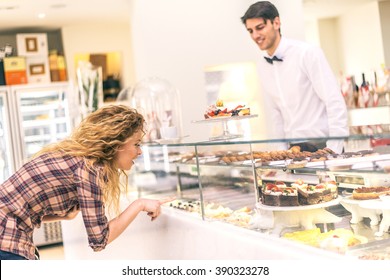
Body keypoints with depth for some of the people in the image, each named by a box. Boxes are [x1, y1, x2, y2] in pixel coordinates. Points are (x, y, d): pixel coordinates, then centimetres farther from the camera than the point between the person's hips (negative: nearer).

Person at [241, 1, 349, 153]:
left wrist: (334, 148, -17)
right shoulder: (262, 67, 8)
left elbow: (335, 103, -13)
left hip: (321, 145, -5)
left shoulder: (308, 53, -10)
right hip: (292, 149, 5)